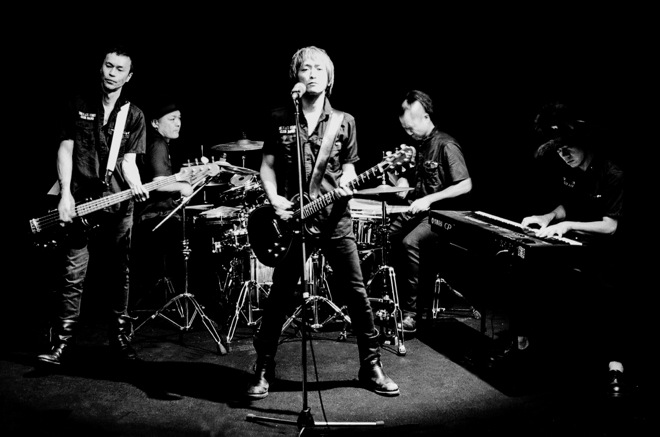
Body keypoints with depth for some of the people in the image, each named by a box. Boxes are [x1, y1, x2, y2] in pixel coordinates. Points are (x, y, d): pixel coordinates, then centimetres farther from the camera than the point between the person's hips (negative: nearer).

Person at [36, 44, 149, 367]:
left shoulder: (134, 116, 7)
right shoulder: (78, 105, 6)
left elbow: (128, 159, 3)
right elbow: (65, 150, 3)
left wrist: (135, 187, -18)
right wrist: (65, 195, -9)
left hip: (117, 205, 1)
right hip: (78, 202, -1)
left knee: (118, 276, 7)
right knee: (72, 275, -3)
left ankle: (120, 338, 18)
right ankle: (62, 344, 3)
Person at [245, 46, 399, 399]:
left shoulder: (344, 122, 6)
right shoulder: (280, 119, 5)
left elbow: (348, 166, 10)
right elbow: (267, 165, 7)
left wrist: (345, 184, -12)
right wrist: (274, 199, -9)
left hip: (334, 218, 1)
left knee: (356, 293, 2)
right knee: (281, 297, 3)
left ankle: (371, 367, 17)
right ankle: (263, 370, 19)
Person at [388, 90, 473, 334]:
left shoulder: (446, 146, -15)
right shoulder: (418, 144, 10)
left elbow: (466, 185, -21)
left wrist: (429, 199, -25)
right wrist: (403, 180, 2)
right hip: (418, 210, 9)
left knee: (409, 243, -30)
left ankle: (409, 313, -23)